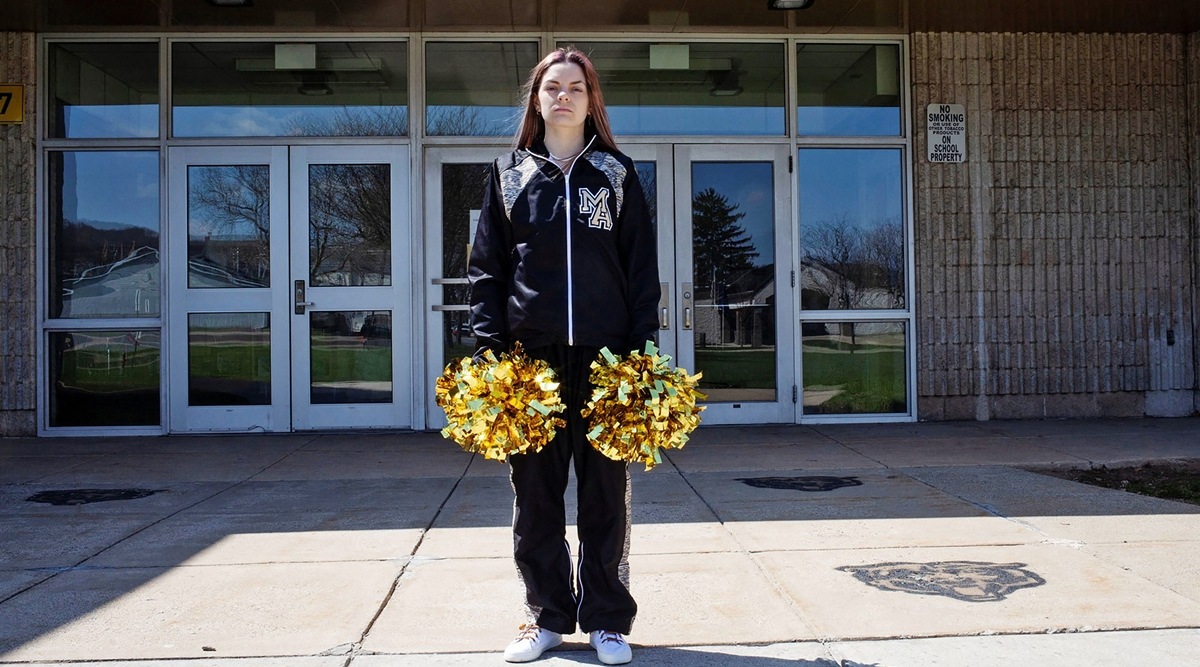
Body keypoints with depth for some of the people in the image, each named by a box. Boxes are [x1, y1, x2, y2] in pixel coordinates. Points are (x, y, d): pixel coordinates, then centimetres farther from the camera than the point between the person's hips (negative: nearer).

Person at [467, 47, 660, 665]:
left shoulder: (617, 174, 9)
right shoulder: (509, 174, 11)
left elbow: (642, 269, 6)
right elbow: (486, 267, 7)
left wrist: (642, 352, -4)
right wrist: (489, 349, -4)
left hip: (602, 354, -1)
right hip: (530, 353, 1)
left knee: (605, 493, 5)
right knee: (535, 492, 6)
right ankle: (548, 615, 21)